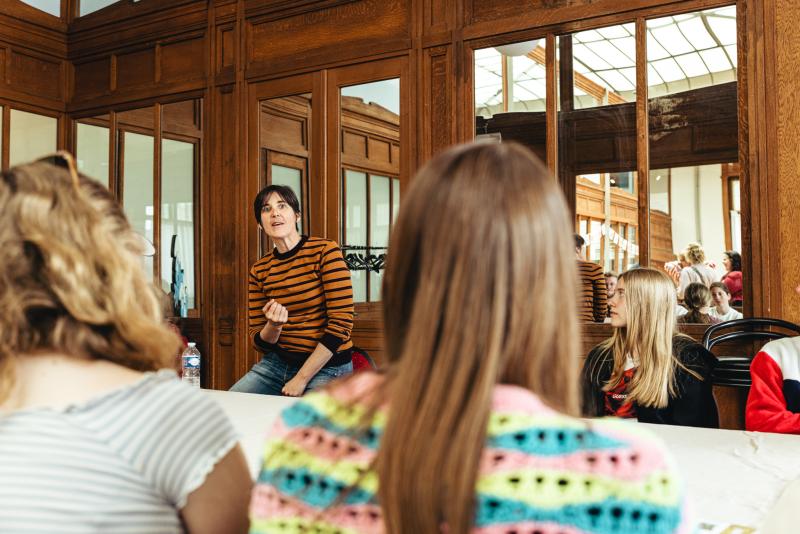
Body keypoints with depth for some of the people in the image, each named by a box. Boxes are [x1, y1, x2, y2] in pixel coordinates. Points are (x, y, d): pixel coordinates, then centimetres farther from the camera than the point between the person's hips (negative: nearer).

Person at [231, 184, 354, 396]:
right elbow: (259, 342, 8)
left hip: (325, 368, -5)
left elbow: (341, 323, -14)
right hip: (275, 363, 5)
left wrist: (301, 378, -14)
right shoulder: (259, 270, 5)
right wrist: (273, 326, -17)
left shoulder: (325, 251, -9)